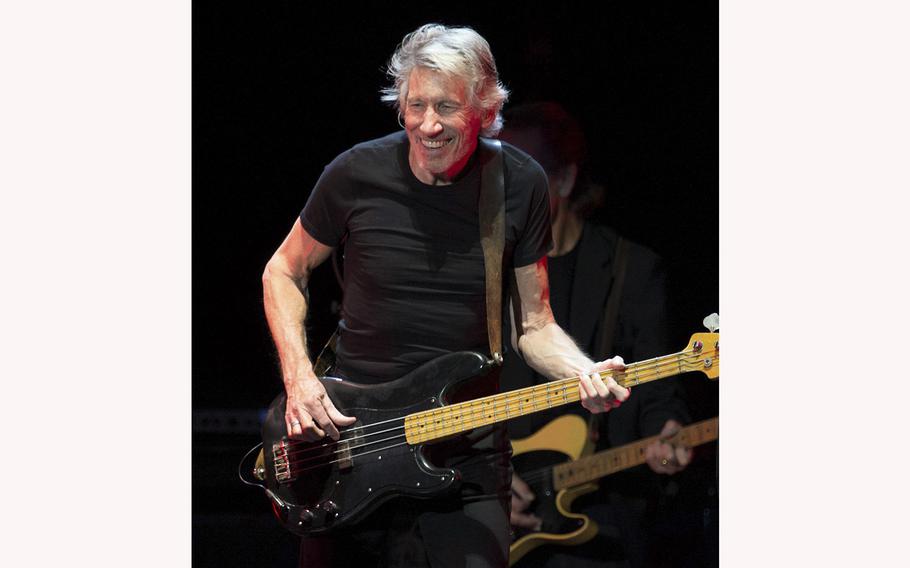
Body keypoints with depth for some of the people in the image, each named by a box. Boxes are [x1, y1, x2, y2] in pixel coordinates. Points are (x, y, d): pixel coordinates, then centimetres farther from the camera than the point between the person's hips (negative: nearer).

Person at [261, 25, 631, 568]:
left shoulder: (521, 186, -4)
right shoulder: (358, 174, -7)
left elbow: (532, 324, 2)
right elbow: (284, 270, 8)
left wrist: (582, 372, -19)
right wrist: (299, 377, -6)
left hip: (468, 456, 0)